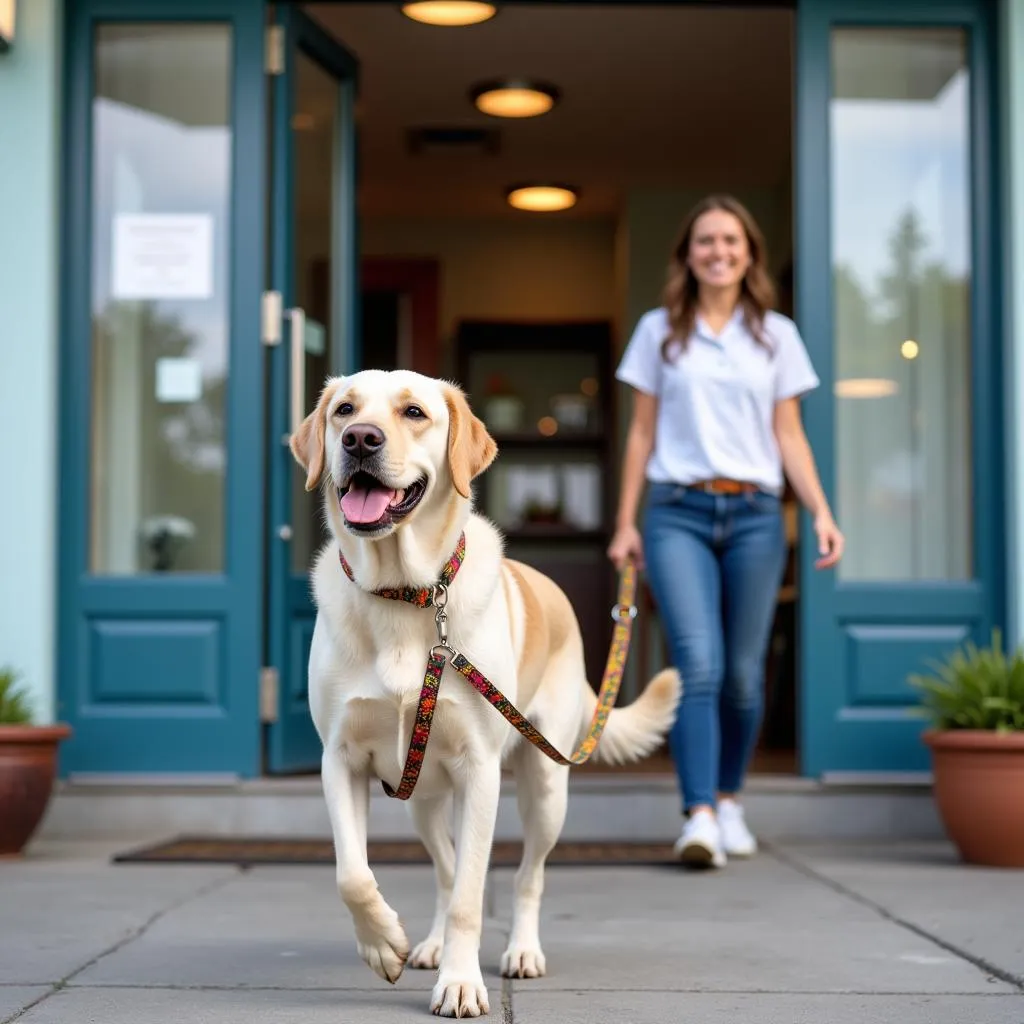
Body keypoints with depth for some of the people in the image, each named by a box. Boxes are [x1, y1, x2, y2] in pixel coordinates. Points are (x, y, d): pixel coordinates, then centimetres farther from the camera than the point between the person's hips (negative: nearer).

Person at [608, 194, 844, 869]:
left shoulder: (777, 334, 10)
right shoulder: (659, 331, 9)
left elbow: (789, 435, 8)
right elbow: (643, 432, 11)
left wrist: (822, 512, -4)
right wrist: (627, 522, 7)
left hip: (754, 515, 1)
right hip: (679, 513, -1)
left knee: (743, 671, 4)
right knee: (698, 665, -14)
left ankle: (729, 801, 22)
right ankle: (699, 817, -17)